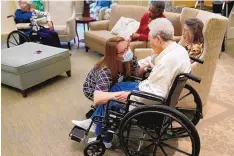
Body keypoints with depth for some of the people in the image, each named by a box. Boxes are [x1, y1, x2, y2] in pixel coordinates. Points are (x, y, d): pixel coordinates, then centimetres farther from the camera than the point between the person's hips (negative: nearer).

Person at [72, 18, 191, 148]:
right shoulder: (179, 49, 1)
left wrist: (130, 95, -21)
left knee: (107, 100, 3)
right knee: (117, 87, 17)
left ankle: (103, 139, 25)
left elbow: (157, 94, -31)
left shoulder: (168, 60, -31)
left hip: (150, 102, -10)